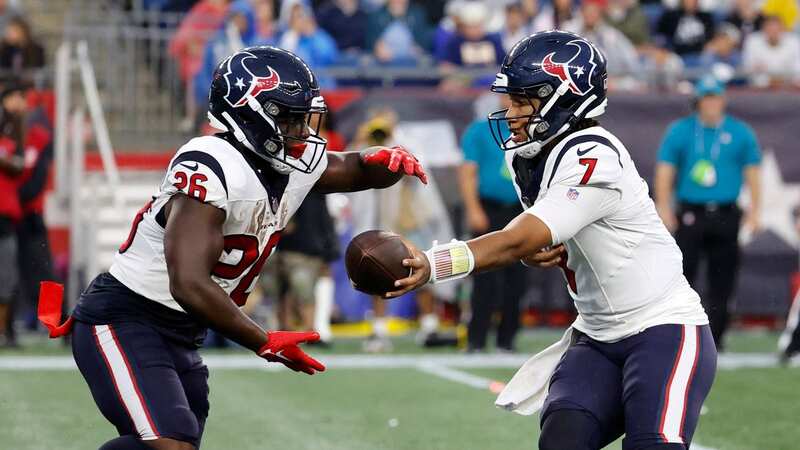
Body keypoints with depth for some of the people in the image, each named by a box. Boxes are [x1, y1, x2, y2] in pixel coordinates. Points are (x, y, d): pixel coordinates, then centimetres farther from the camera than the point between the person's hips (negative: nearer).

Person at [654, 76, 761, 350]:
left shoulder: (740, 133, 9)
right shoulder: (679, 131, 7)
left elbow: (752, 171, 10)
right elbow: (665, 169, 5)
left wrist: (754, 210, 2)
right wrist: (664, 207, -4)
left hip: (726, 216, 1)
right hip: (690, 213, -1)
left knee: (722, 281, 0)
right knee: (681, 273, -8)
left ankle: (714, 336, 8)